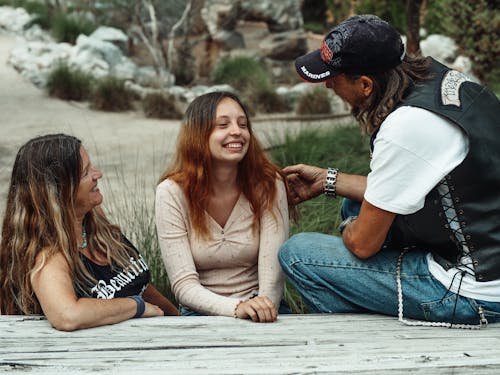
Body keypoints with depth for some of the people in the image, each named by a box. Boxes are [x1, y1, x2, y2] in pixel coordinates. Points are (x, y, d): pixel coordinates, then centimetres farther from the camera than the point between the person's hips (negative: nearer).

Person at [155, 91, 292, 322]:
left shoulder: (269, 185, -4)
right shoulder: (172, 192, -8)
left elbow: (272, 272, -10)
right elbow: (184, 285, -13)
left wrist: (263, 309, -31)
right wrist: (237, 308, -30)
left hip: (260, 314, 1)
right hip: (202, 312, -1)